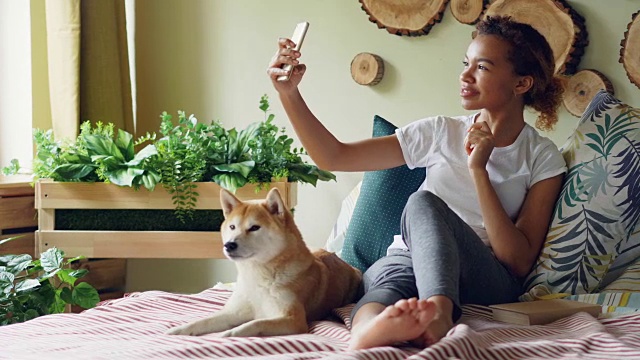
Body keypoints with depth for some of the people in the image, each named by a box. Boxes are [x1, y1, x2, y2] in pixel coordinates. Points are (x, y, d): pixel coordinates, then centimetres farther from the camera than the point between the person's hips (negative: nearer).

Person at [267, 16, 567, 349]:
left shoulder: (543, 158, 4)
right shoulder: (441, 132, 11)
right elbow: (333, 157, 6)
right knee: (387, 285, -37)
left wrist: (478, 171, -11)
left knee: (424, 202, -32)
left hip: (489, 283, -2)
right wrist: (289, 93, -7)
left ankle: (437, 311, -58)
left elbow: (519, 263, -7)